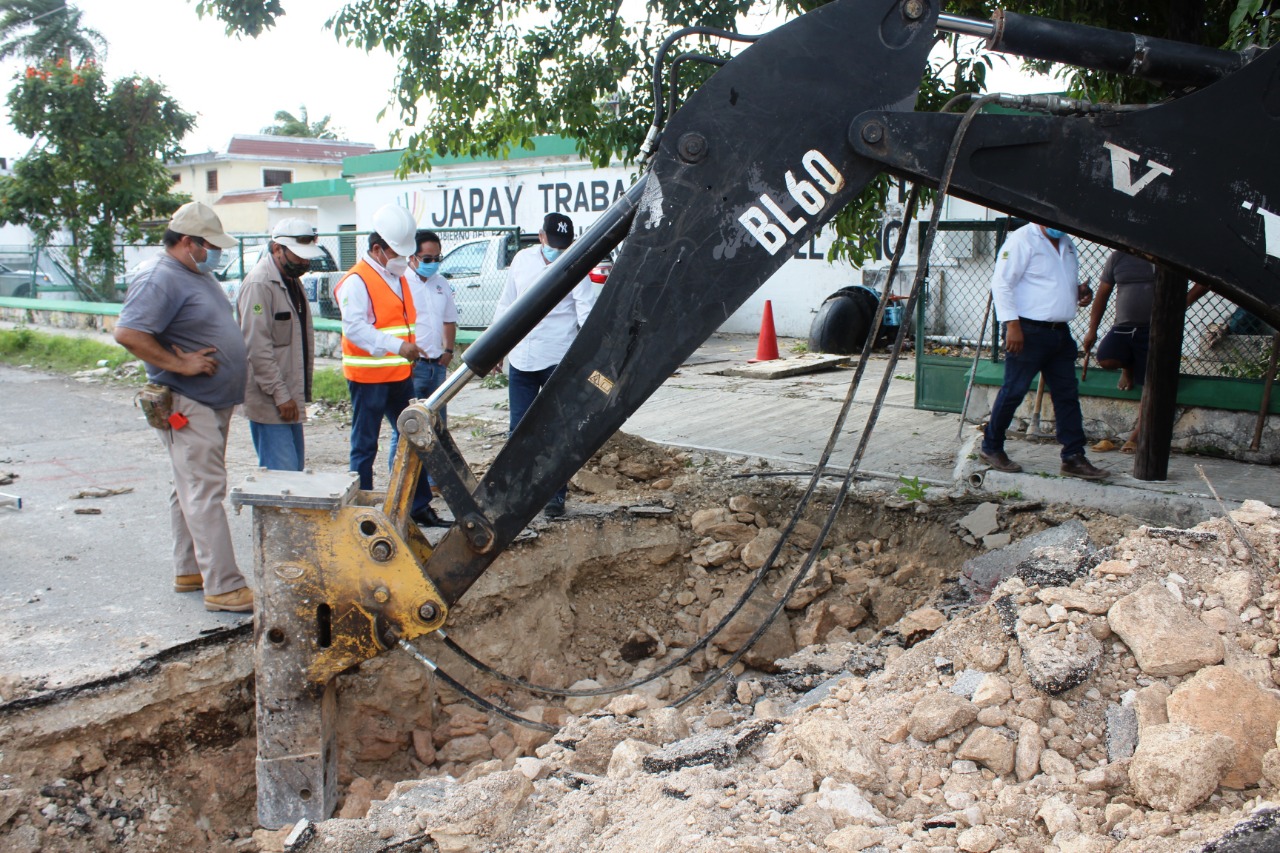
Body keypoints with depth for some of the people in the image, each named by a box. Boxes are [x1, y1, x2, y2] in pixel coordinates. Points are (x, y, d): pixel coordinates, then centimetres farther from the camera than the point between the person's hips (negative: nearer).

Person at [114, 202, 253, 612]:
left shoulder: (199, 276, 15)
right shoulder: (161, 281, -16)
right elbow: (127, 333, -26)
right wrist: (180, 364, -23)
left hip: (215, 403, 10)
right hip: (188, 407, -10)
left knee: (192, 490, 16)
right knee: (205, 493, -9)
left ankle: (189, 570, 25)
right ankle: (223, 587, -8)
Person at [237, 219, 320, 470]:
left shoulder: (292, 281, 15)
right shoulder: (259, 284, -15)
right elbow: (257, 348, -20)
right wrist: (280, 395, -20)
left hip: (290, 397, 10)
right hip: (270, 402, -10)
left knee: (296, 469, 13)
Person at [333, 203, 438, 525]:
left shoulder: (399, 278, 14)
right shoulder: (357, 281, -13)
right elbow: (354, 327, -25)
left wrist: (410, 351, 14)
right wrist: (398, 346, -32)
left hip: (399, 374, 8)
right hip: (368, 377, -8)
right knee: (364, 445, 1)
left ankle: (418, 505, 20)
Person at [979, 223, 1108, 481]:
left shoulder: (1067, 244, 18)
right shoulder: (1023, 239, -8)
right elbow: (1001, 282, -14)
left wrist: (1080, 290, 7)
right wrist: (1012, 324, -21)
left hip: (1060, 333, 8)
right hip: (1028, 331, -8)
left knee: (1067, 394, 6)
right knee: (1014, 391, -1)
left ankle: (1073, 458, 10)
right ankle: (991, 447, 15)